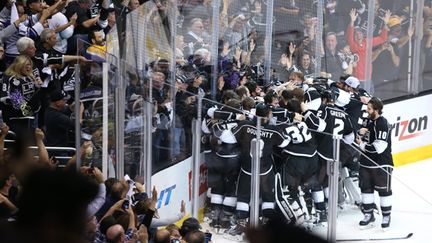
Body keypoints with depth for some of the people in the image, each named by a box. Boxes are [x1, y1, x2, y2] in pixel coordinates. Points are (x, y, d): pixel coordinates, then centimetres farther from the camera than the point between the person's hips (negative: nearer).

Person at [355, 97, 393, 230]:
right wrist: (359, 133, -7)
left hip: (382, 163, -8)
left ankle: (386, 217, 14)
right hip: (367, 162, 8)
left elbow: (379, 147, -25)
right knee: (366, 188, 11)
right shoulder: (368, 121, 6)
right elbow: (358, 139, 17)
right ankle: (369, 215, 22)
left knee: (384, 189, 3)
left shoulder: (383, 124, -19)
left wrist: (362, 145, -14)